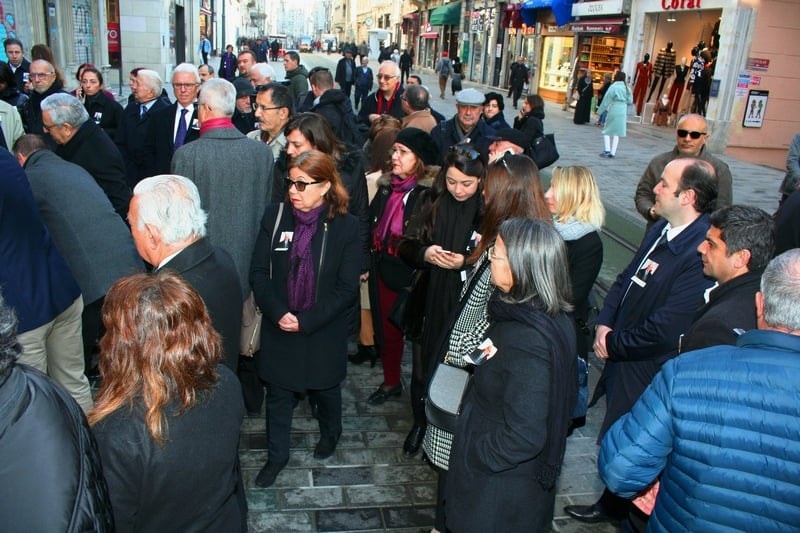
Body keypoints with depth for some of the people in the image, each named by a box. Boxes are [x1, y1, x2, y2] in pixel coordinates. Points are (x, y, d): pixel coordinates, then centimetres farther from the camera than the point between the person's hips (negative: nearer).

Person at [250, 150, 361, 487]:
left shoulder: (345, 226, -13)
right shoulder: (275, 217, -6)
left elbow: (347, 287, -13)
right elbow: (258, 272, -5)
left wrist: (306, 321, -18)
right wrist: (278, 312, -19)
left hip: (324, 331, -1)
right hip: (279, 329, 2)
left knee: (325, 389, 20)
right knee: (278, 393, 14)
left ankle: (330, 434, 51)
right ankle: (277, 455, 36)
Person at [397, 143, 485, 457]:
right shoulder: (430, 201, -3)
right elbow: (406, 246, 2)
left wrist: (466, 263, -24)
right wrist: (424, 253, -19)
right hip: (428, 302, 3)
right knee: (422, 368, 17)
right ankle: (420, 424, 42)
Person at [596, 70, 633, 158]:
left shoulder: (613, 87, -9)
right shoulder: (627, 88, 6)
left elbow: (607, 99, -7)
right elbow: (630, 100, 8)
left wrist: (600, 110, 0)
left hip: (613, 111, -5)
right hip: (622, 112, 5)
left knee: (607, 131, 7)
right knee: (616, 133, 8)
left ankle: (607, 150, -5)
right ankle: (612, 152, 5)